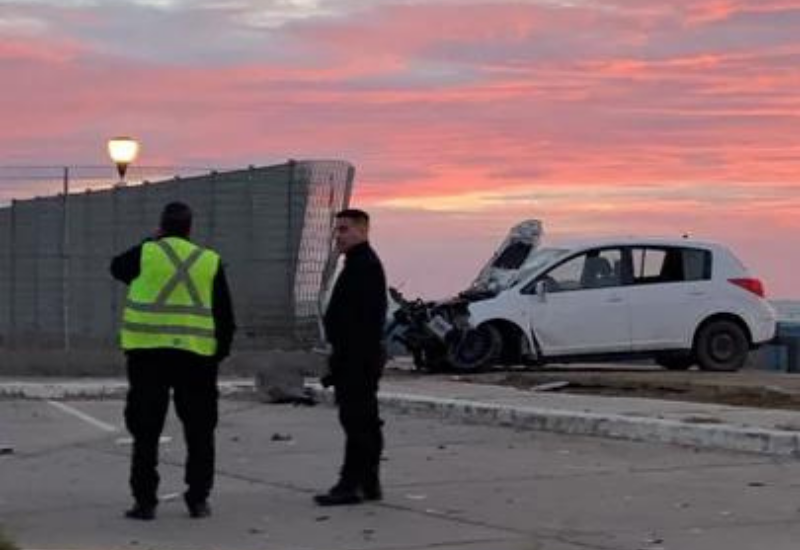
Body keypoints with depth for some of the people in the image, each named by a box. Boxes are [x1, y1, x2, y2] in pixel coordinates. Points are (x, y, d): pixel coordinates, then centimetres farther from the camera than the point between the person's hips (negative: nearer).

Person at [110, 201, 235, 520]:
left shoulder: (146, 254, 0)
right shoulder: (210, 261, 6)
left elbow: (117, 268, 22)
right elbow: (225, 316, 6)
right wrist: (220, 352, 14)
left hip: (147, 350, -1)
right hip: (197, 354, 1)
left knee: (146, 430, 5)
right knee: (199, 431, 11)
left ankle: (145, 500, 3)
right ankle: (198, 499, 11)